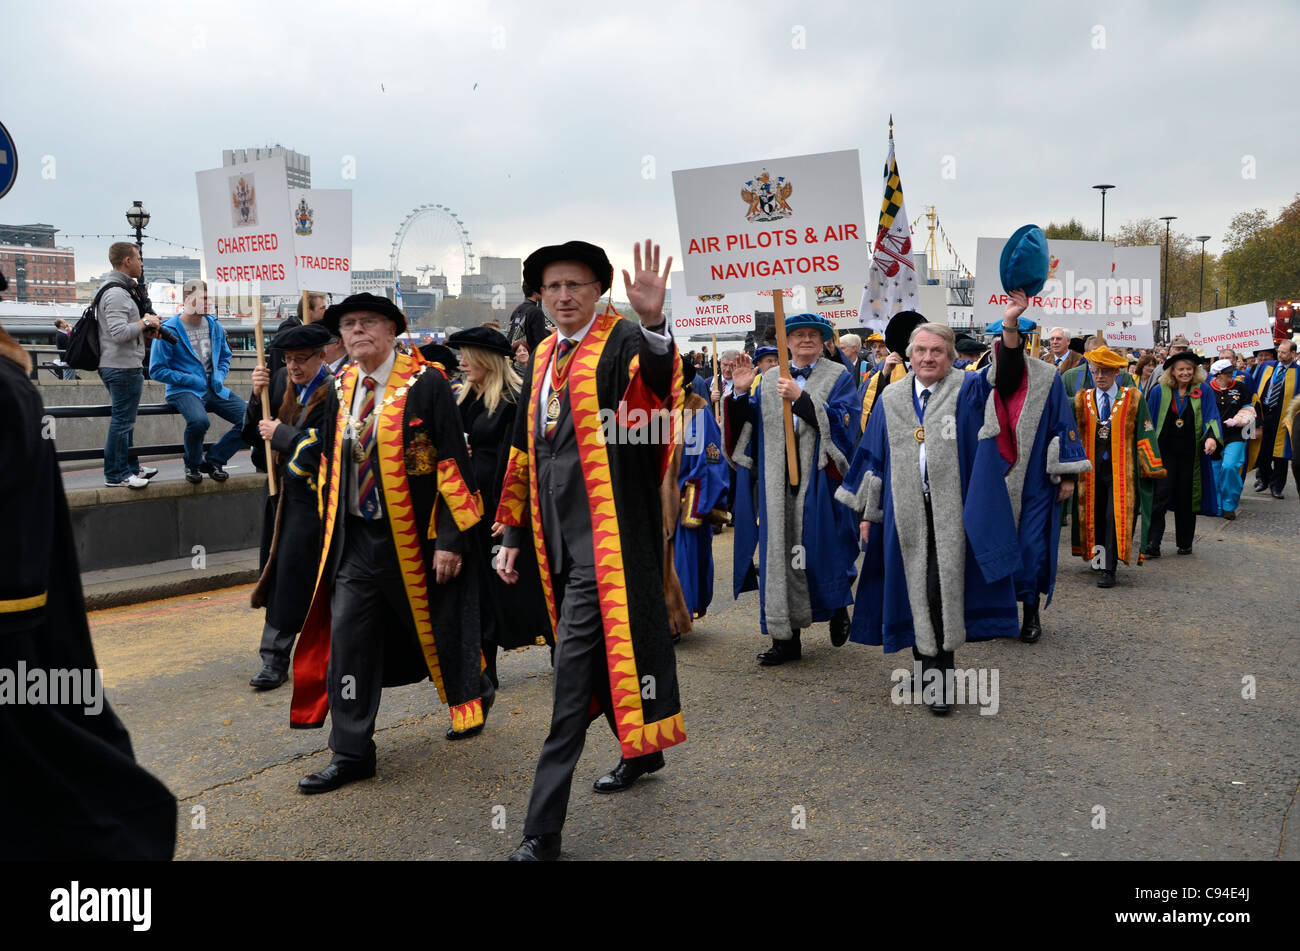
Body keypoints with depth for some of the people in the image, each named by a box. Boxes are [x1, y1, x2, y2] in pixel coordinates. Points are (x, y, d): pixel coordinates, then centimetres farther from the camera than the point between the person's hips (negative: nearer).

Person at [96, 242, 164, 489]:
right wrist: (145, 322, -13)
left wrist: (147, 330, 10)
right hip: (123, 367, -11)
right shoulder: (117, 293, -17)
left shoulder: (120, 290, 17)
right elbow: (119, 332, -26)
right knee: (122, 421, -4)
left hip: (122, 366, 11)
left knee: (126, 420, 19)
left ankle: (129, 467, 29)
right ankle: (115, 475, 2)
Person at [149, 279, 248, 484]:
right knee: (199, 421, -38)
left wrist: (219, 376, 4)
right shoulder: (169, 330, -7)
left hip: (214, 389, 6)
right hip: (183, 390, -6)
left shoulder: (215, 326, 11)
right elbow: (157, 370, -6)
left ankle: (213, 460, 2)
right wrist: (190, 380, -14)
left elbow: (225, 357, 25)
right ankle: (192, 464, -6)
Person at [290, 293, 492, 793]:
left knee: (435, 632, 11)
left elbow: (453, 462, -13)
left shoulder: (426, 383, -11)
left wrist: (450, 538, -16)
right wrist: (331, 530, 13)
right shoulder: (341, 389, 8)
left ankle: (473, 694, 42)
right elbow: (331, 461, 17)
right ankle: (351, 753, 14)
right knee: (347, 641, 2)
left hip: (415, 539, -5)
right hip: (355, 540, 5)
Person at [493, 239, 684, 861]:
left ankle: (543, 829, -3)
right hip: (556, 534, 8)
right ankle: (641, 752, 42)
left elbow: (657, 376, -30)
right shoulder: (541, 358, 16)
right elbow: (525, 449, 19)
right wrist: (513, 534, 16)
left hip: (605, 531, -8)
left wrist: (652, 322, -50)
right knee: (600, 649, 20)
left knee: (574, 669, -9)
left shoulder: (621, 341, -5)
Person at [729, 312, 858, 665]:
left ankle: (838, 608, 31)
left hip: (819, 480, -3)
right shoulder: (770, 379, 15)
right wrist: (742, 393, -6)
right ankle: (785, 638, 8)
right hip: (778, 482, 3)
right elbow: (752, 423, 10)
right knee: (778, 554, 1)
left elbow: (840, 420, -10)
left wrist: (800, 398, -19)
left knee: (822, 549, 0)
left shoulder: (839, 377, 5)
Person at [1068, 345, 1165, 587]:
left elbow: (1145, 434, 2)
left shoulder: (1133, 398, 2)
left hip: (1121, 467, -3)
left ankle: (1109, 569, -7)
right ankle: (1099, 558, 27)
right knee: (1094, 515, 10)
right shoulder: (1082, 400, 7)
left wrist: (1150, 467, -2)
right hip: (1092, 467, 3)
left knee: (1115, 516, -9)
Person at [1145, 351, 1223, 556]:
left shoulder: (1204, 391, 2)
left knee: (1186, 499, 6)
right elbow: (1149, 420, 7)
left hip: (1191, 453, 1)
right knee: (1161, 495, -9)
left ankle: (1185, 543, 20)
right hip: (1164, 452, -1)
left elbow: (1211, 417, -4)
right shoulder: (1159, 391, 2)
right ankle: (1152, 543, -8)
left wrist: (1212, 437, -22)